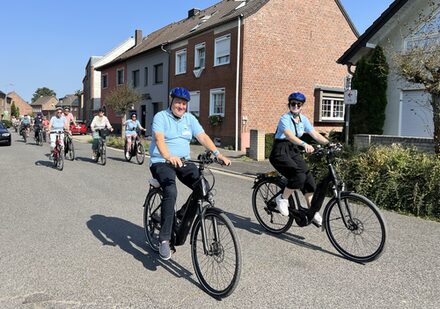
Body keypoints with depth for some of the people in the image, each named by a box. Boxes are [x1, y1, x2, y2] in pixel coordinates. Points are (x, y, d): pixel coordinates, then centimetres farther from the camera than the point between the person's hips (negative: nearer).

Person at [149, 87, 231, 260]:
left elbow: (203, 137, -2)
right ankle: (164, 240, -23)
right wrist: (168, 157, -42)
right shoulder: (161, 117, -4)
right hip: (161, 162, -5)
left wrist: (217, 153, -19)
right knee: (171, 192, -31)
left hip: (183, 162, 5)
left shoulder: (190, 119, 10)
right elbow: (159, 139, -22)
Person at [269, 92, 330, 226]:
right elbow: (289, 135, -32)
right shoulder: (285, 119, -14)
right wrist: (304, 144, -48)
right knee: (299, 176, -25)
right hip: (280, 152, -7)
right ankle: (282, 199, -2)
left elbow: (316, 135, 2)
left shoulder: (303, 119, 7)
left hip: (294, 151, 7)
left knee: (308, 178, -5)